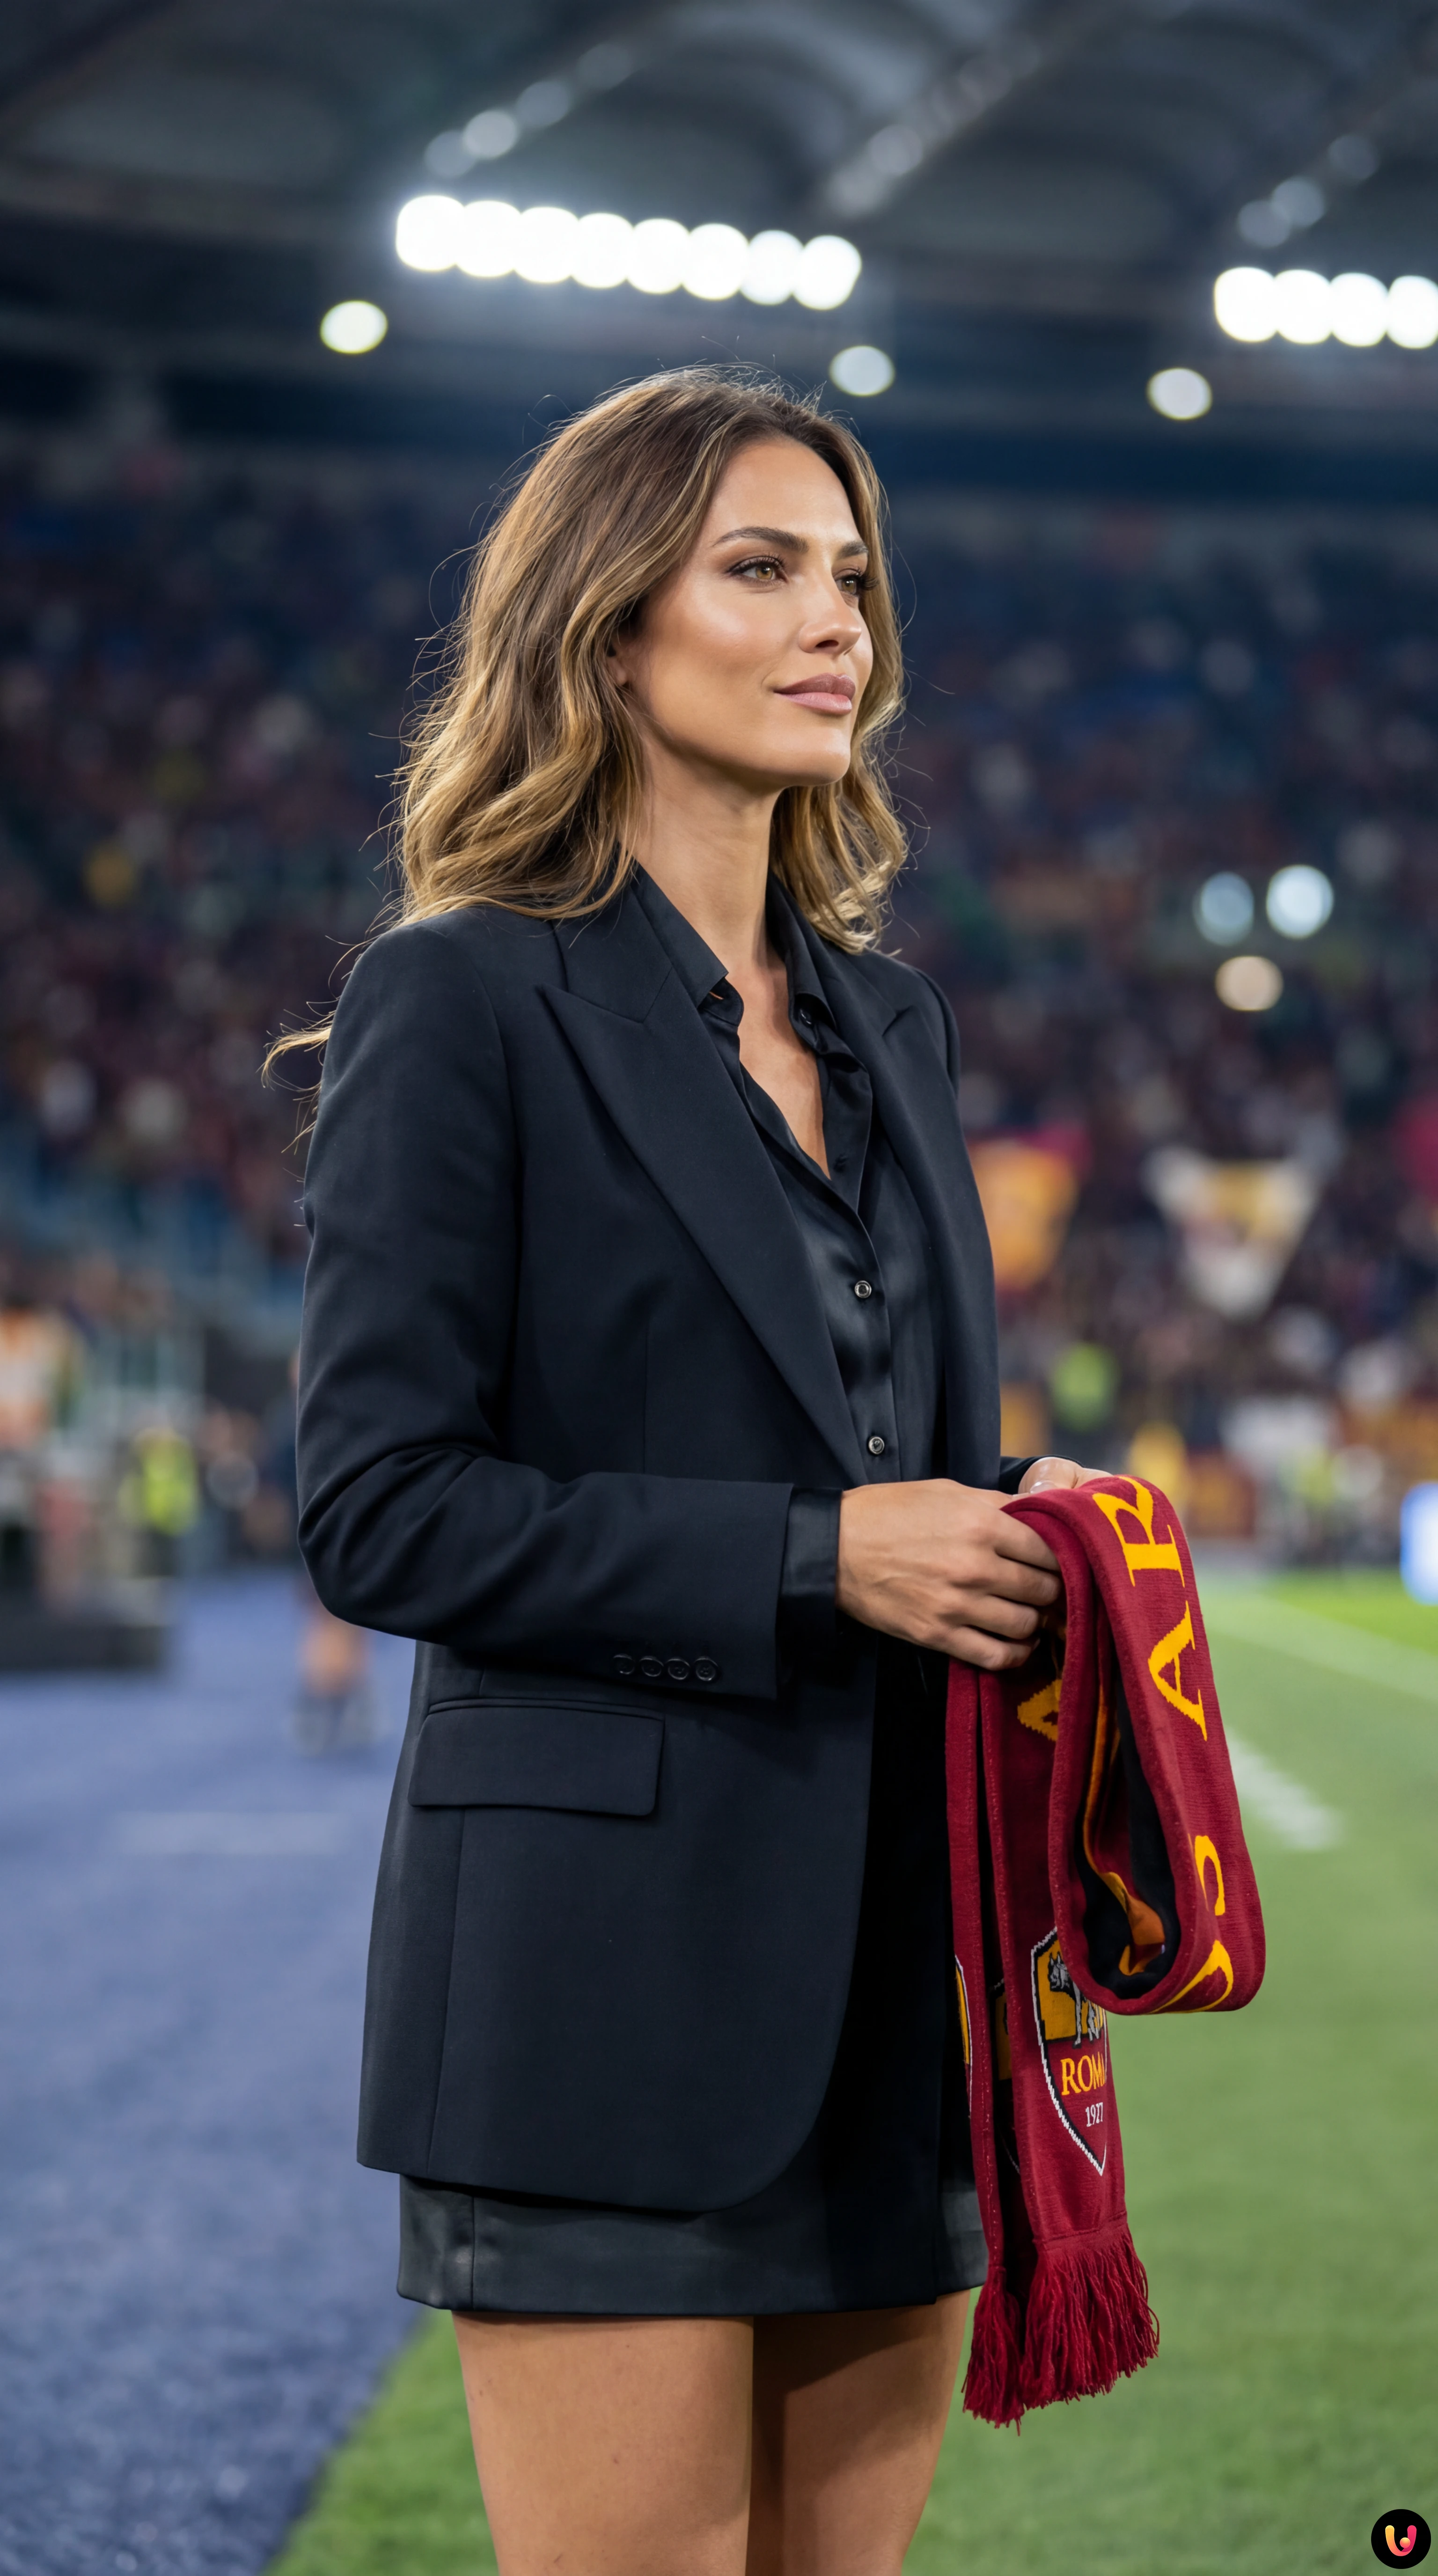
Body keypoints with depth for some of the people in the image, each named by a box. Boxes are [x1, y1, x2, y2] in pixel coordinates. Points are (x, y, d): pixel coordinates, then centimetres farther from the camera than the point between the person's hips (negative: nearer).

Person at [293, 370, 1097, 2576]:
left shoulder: (889, 1022, 16)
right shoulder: (466, 998, -5)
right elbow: (379, 1509, -11)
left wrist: (1002, 1523, 0)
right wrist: (809, 1559, -17)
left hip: (901, 1960, 7)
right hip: (613, 1978, -7)